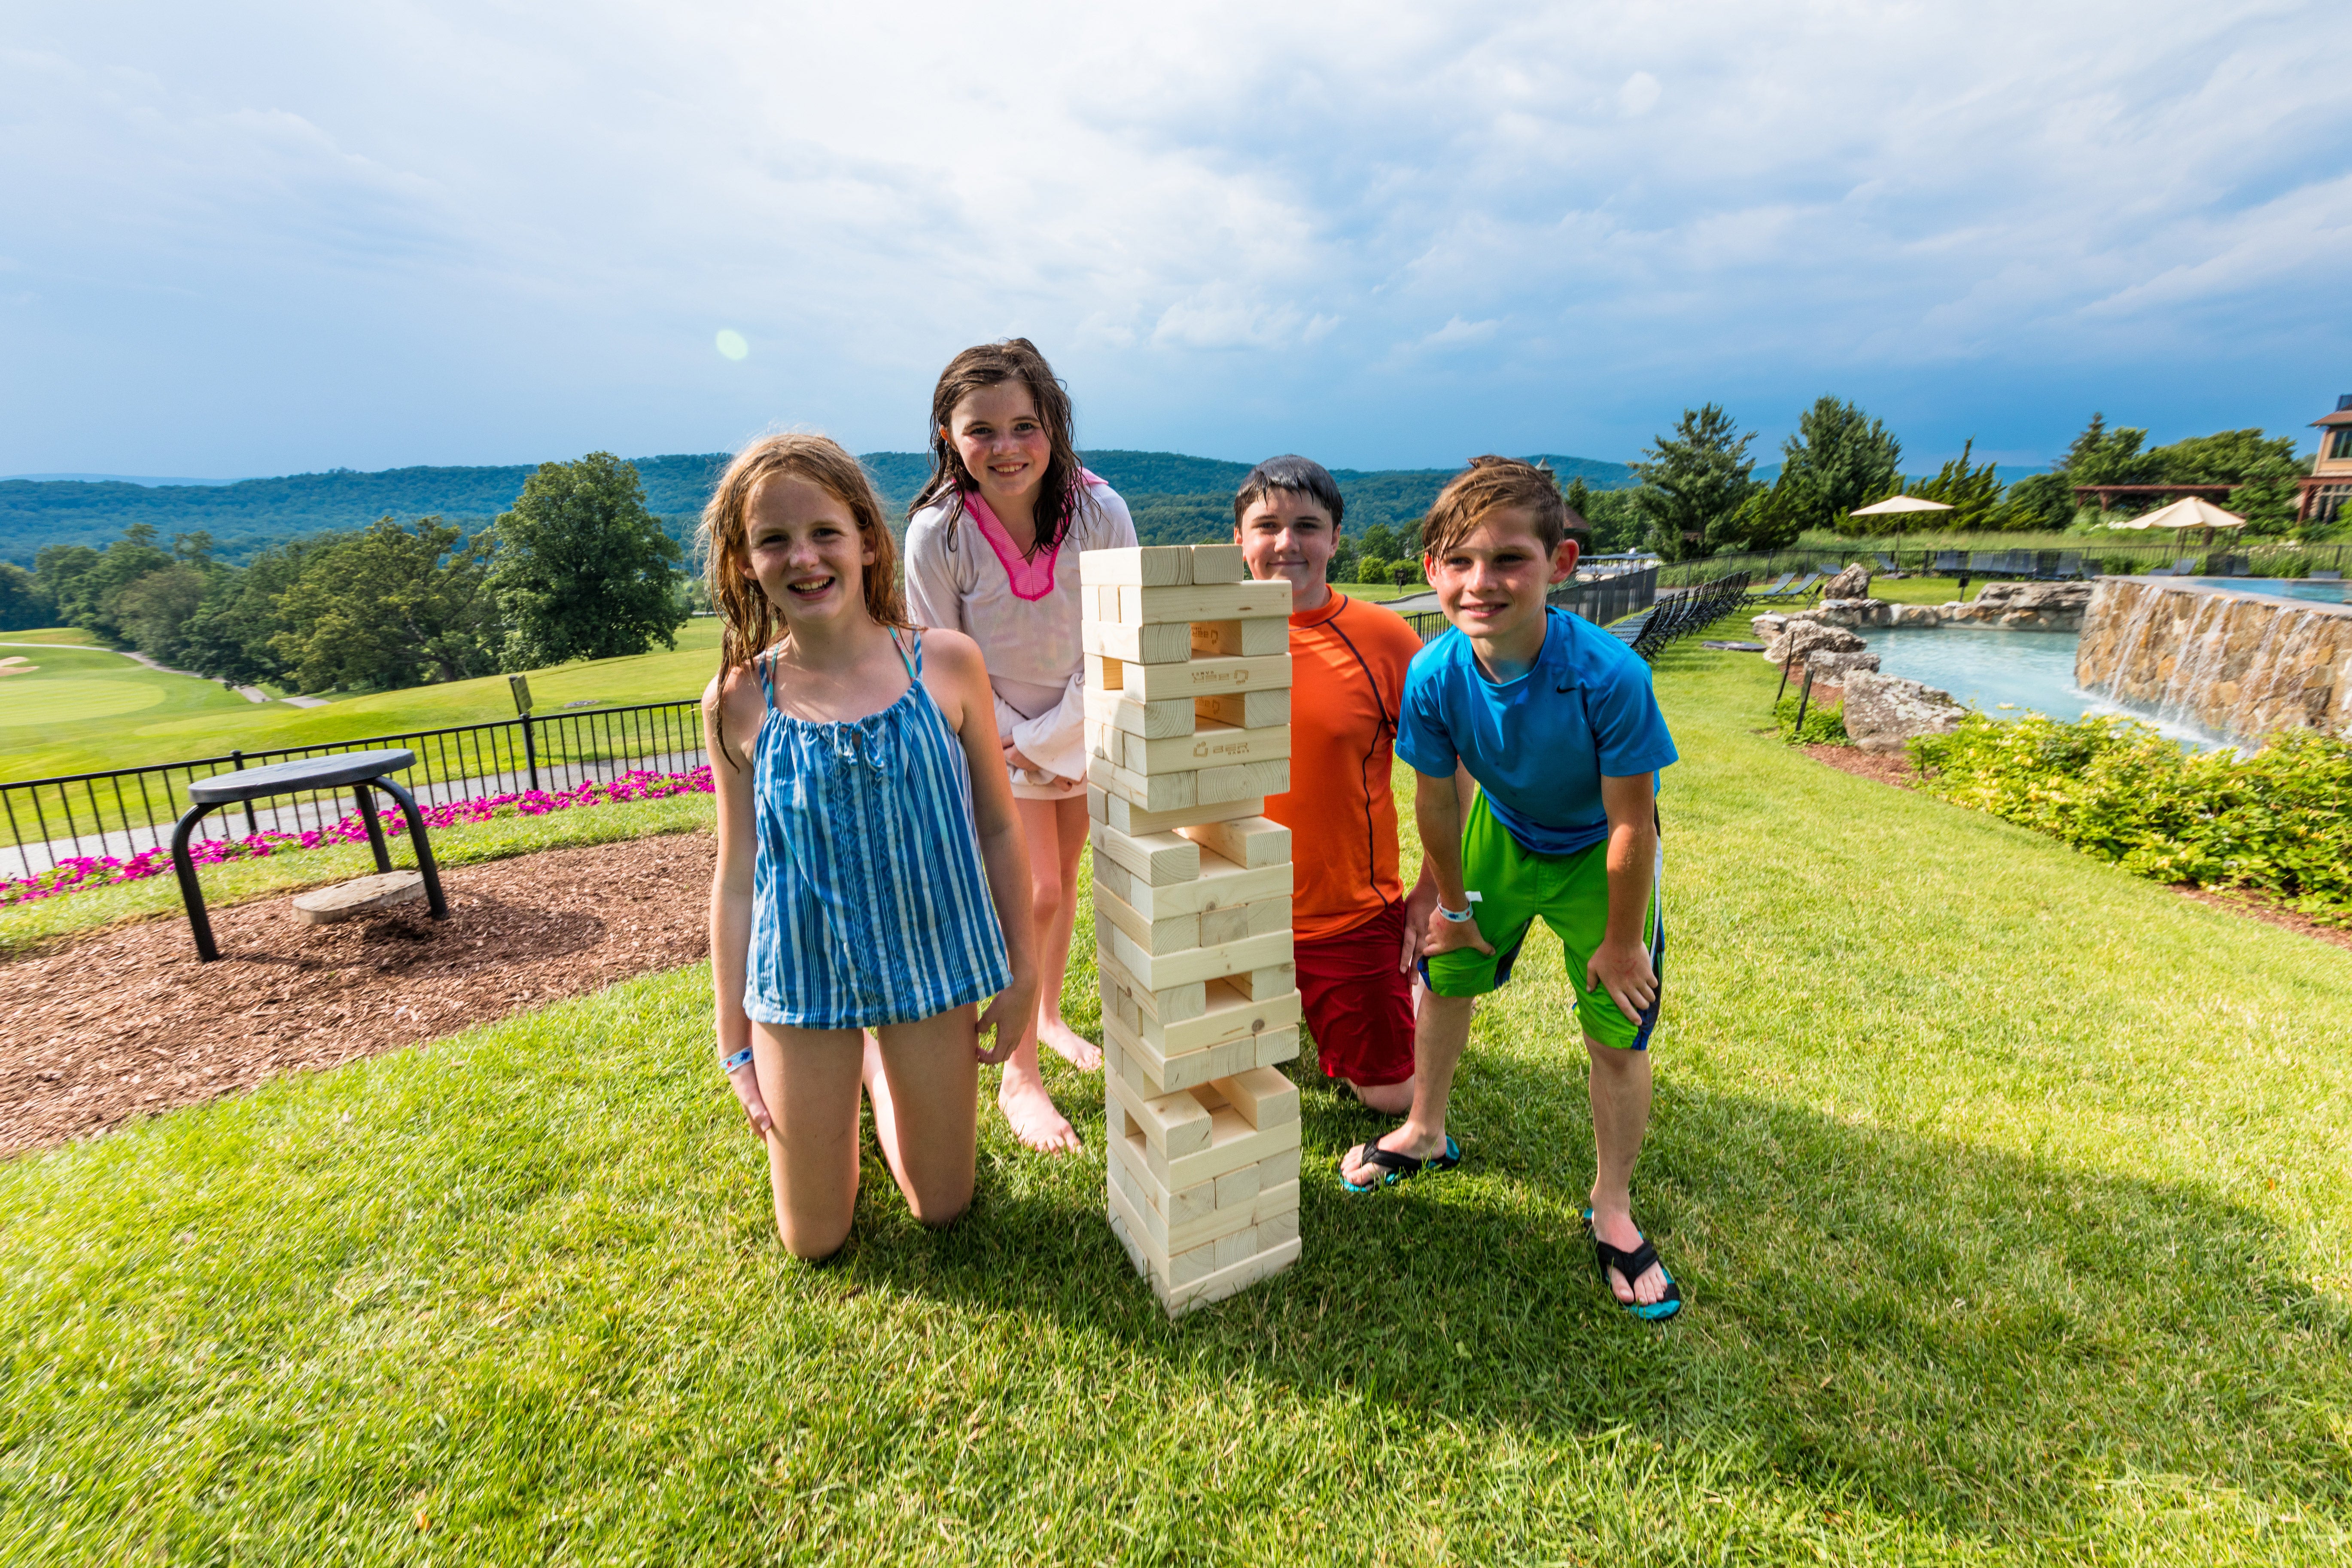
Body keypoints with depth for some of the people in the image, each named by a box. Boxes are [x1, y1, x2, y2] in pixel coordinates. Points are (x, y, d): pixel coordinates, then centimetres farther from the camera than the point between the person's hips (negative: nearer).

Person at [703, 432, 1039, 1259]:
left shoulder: (946, 663, -10)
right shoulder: (739, 703, -9)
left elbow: (1000, 827, -2)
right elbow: (735, 880, -1)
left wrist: (1022, 971, 2)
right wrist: (735, 1046, 2)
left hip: (932, 970, 0)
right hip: (800, 983, 0)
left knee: (943, 1209, 19)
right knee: (815, 1241, 17)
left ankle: (879, 1065, 43)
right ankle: (844, 1081, 42)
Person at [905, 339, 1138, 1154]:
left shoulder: (1100, 512, -21)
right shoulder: (937, 531, -23)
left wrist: (1049, 737, -17)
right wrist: (1018, 745, -14)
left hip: (1082, 727, 3)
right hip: (995, 735, -2)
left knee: (1063, 881, 16)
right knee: (1034, 896, -8)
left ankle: (1049, 1015, 40)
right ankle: (1018, 1077, 10)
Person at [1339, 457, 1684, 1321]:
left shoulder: (1608, 675, -37)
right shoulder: (1434, 675, -27)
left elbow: (1630, 824, -25)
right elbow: (1437, 799, -12)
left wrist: (1620, 941, -14)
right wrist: (1453, 903, 0)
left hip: (1597, 853, -3)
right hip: (1502, 833, 3)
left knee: (1617, 1034, 0)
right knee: (1444, 973, 14)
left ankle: (1612, 1209, 28)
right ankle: (1425, 1134, 42)